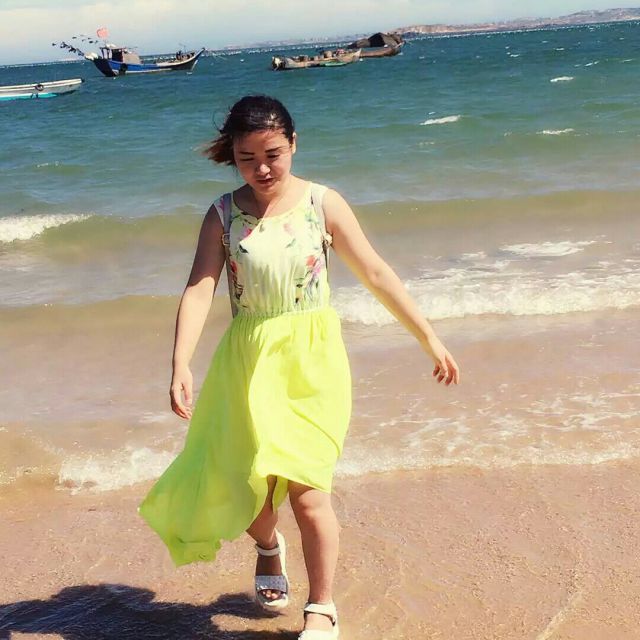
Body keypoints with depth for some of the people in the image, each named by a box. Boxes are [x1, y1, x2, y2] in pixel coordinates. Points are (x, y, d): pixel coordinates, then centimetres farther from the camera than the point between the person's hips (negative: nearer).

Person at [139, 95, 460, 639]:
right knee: (244, 485, 5)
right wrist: (181, 366, -23)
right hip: (249, 359, 2)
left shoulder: (322, 204, -3)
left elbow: (376, 274, -1)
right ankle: (269, 546, 43)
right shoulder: (224, 214, -1)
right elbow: (199, 290, -10)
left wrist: (430, 339, -1)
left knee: (306, 486, -8)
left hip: (311, 357, -2)